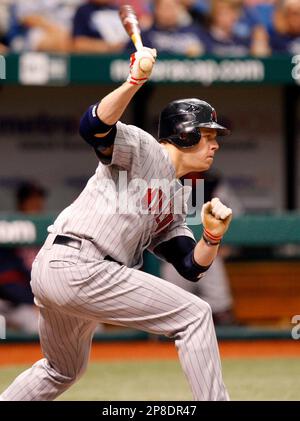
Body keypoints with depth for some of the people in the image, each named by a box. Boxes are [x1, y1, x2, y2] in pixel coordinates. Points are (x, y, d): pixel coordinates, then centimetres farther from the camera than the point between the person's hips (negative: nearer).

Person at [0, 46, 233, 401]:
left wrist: (212, 237, -3)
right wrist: (133, 83, -36)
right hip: (78, 267, -10)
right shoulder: (143, 149, 0)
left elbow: (192, 267, 17)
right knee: (195, 315, -9)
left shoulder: (175, 200, 25)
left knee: (62, 371, 28)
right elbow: (94, 126, -21)